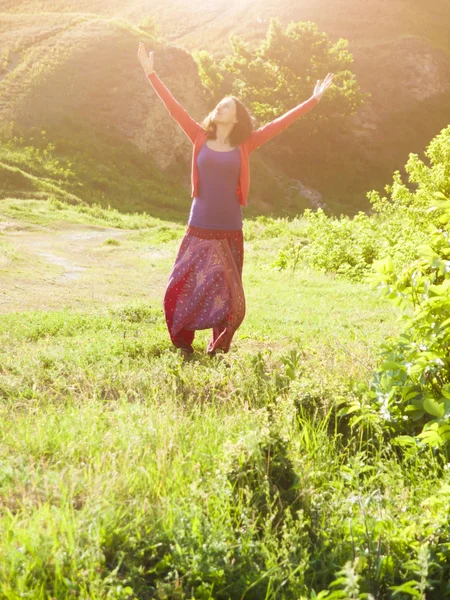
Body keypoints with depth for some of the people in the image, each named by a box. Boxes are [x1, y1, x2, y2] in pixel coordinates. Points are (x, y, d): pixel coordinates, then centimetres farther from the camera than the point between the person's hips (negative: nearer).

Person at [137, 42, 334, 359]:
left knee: (225, 296, 6)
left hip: (229, 233, 0)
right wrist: (151, 72, 2)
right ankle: (184, 348, 14)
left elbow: (279, 124, 2)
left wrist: (314, 99, 2)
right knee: (181, 291, -2)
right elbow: (175, 107, 3)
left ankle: (218, 351, 19)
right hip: (198, 231, 0)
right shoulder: (201, 139, 5)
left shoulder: (244, 146, 3)